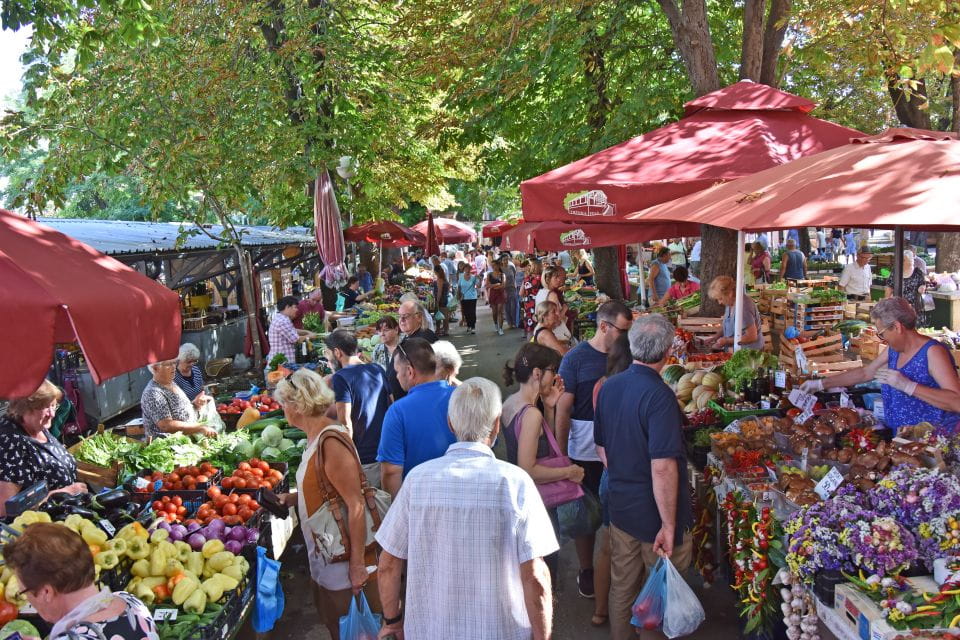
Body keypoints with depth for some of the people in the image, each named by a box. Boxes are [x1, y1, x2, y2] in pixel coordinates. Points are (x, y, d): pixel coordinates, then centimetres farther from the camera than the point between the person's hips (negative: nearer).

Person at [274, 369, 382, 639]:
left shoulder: (331, 443, -23)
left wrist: (357, 565, -22)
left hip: (343, 563, -9)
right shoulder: (316, 436, 4)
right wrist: (290, 499, 7)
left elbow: (356, 505, -24)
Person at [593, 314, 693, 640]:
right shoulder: (659, 396, -24)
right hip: (655, 515, -6)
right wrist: (669, 525, -21)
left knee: (622, 588, 20)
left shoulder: (608, 387, -1)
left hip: (620, 507, 7)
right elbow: (663, 467, -27)